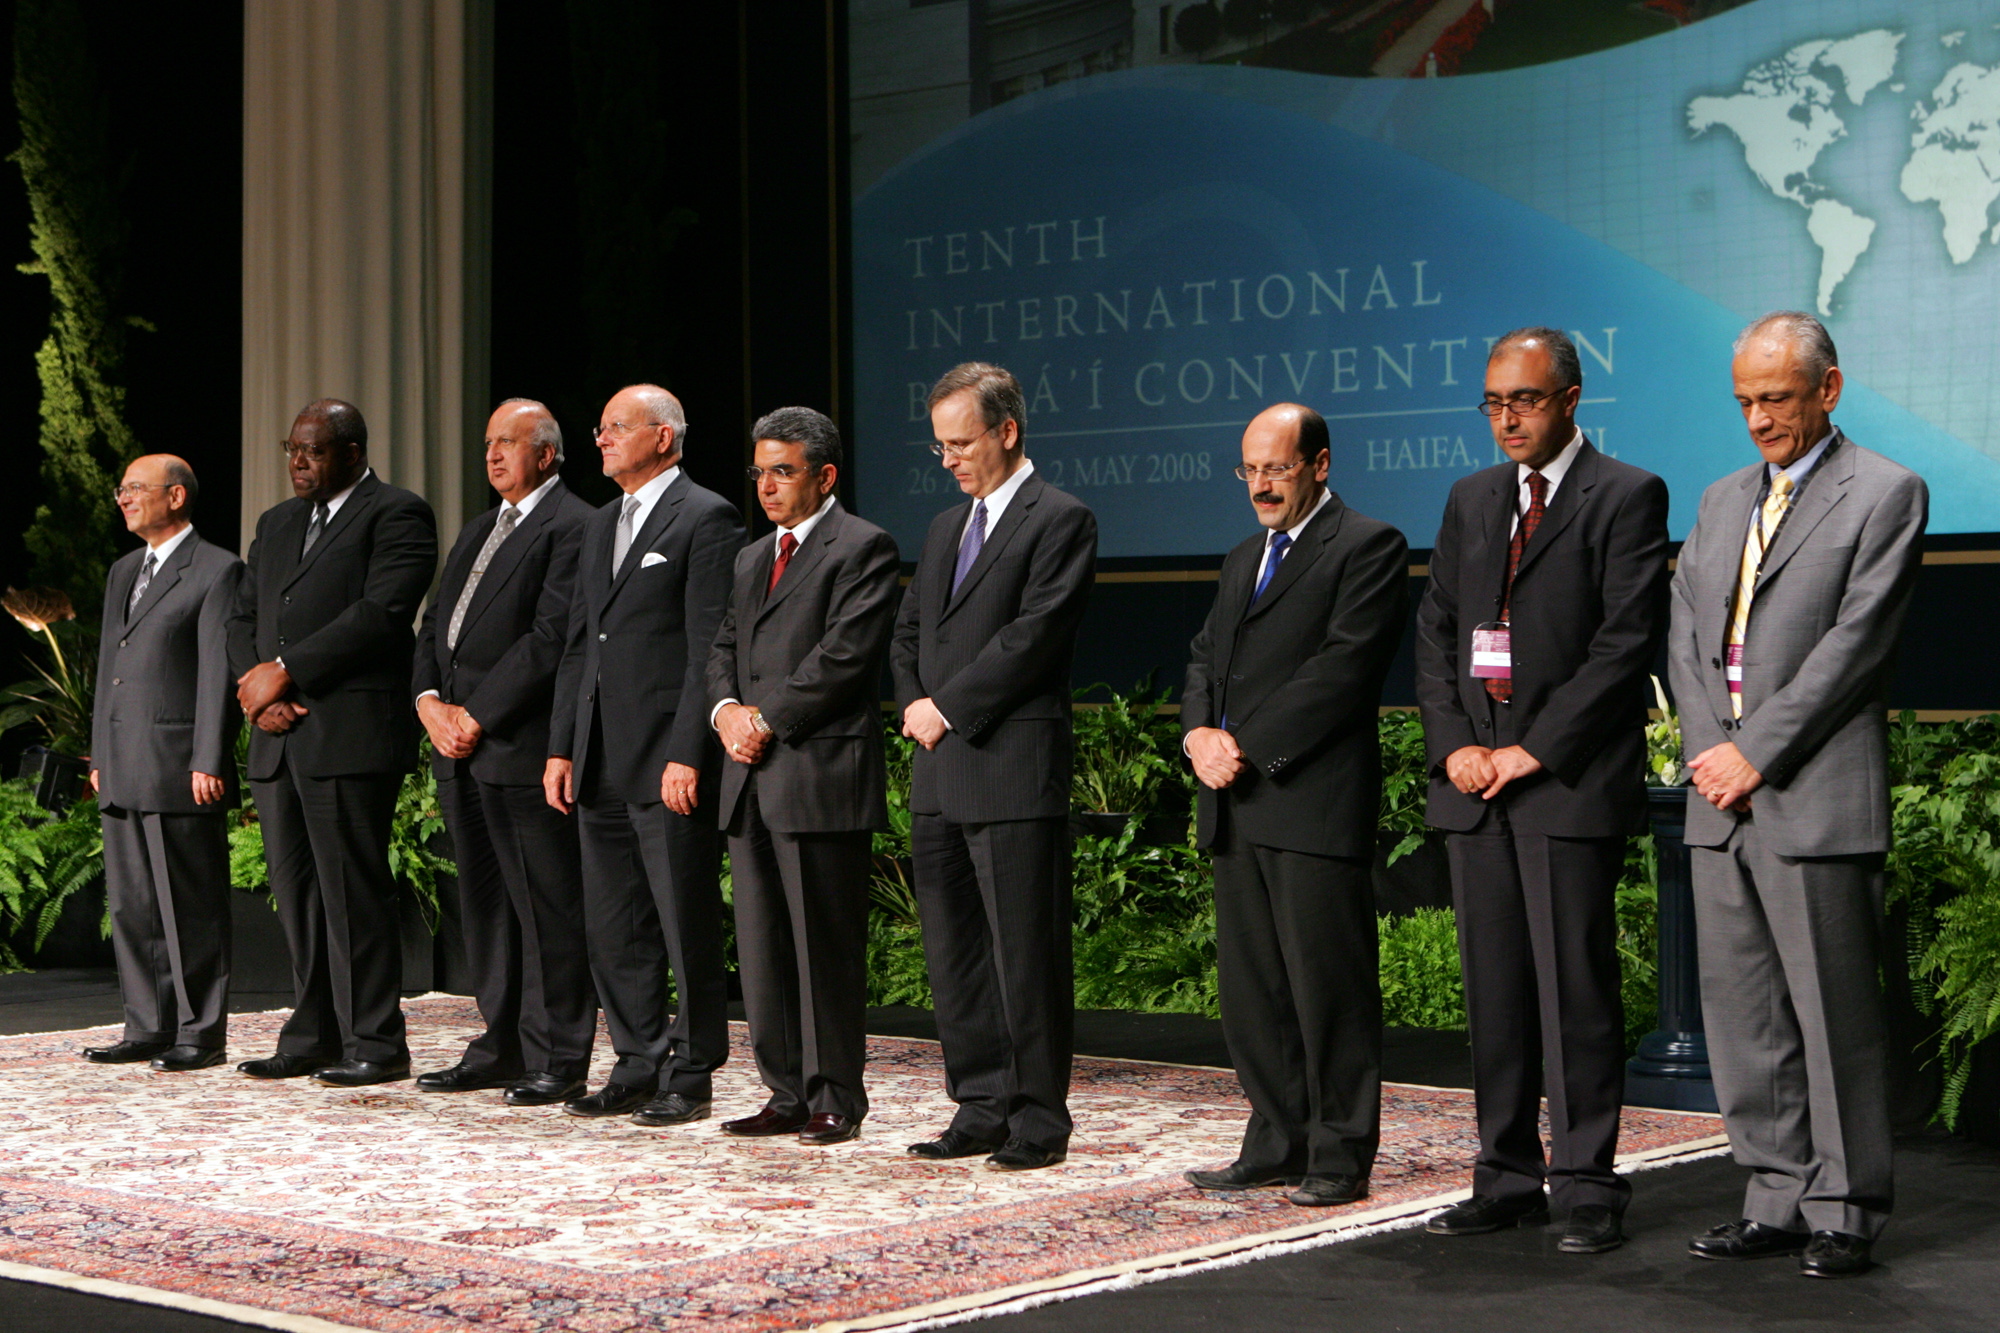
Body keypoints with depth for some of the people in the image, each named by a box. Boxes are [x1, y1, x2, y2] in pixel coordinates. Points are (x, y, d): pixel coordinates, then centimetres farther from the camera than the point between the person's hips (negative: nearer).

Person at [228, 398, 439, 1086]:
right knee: (295, 890, 8)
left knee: (351, 887, -8)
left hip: (351, 735, -8)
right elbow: (243, 618, 20)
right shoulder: (278, 524, 23)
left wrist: (284, 671, -13)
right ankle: (314, 1036, 14)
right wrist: (257, 688, 0)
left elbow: (381, 614, -14)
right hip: (279, 738, 8)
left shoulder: (398, 514, -2)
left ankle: (374, 1043, -3)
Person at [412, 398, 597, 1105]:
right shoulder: (478, 532, 22)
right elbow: (435, 624, 19)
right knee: (484, 902, 12)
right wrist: (430, 701, 1)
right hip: (460, 751, 9)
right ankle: (501, 1048, 20)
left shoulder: (572, 528, -7)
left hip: (523, 747, -9)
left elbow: (551, 638, -16)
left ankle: (557, 1060, 1)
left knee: (547, 906, -4)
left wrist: (478, 716, -15)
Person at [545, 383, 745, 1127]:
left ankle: (690, 1076, 6)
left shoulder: (706, 520, -6)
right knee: (613, 928, 11)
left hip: (669, 764, -8)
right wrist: (562, 748, 13)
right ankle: (638, 1066, 20)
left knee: (687, 925, -2)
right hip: (602, 764, 8)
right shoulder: (600, 528, 19)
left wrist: (686, 756, -17)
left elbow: (710, 650, -12)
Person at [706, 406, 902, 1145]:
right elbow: (723, 649, 20)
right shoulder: (751, 559, 23)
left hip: (822, 778, -8)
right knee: (763, 947, 9)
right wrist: (727, 710, 0)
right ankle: (788, 1094, 16)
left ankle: (835, 1098, 3)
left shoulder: (863, 549, -4)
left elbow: (844, 655, -14)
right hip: (752, 779, 8)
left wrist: (769, 719, -12)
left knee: (825, 945, -4)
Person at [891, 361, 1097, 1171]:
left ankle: (1038, 1120, 3)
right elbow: (908, 634, 22)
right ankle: (981, 1108, 17)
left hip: (1013, 772, -8)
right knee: (954, 953, 10)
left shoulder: (1060, 521, -5)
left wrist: (946, 706, -11)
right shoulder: (946, 528, 21)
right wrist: (914, 705, 3)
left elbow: (1032, 636, -14)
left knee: (1026, 954, -4)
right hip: (939, 776, 8)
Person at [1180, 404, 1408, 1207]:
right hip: (1236, 809, 8)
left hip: (1314, 804, -8)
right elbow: (1204, 659, 20)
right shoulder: (1244, 560, 23)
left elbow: (1345, 665, -14)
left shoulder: (1367, 547, -3)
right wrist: (1201, 735, -2)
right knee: (1250, 990, 9)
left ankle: (1341, 1158, 3)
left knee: (1329, 986, -4)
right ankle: (1278, 1146, 18)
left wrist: (1248, 745, -15)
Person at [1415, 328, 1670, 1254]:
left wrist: (1534, 749, -12)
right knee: (1494, 989, 7)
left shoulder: (1626, 497, -2)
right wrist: (1453, 745, 0)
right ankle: (1507, 1181, 14)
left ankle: (1587, 1189, 1)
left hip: (1572, 780, -6)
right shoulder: (1471, 500, 17)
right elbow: (1435, 631, 16)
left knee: (1576, 986, -5)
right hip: (1474, 776, 6)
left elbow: (1627, 640, -10)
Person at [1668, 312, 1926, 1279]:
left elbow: (1855, 641, -11)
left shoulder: (1885, 494, -2)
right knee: (1742, 1016, 8)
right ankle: (1777, 1200, 16)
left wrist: (1757, 755, -13)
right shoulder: (1721, 502, 19)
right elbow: (1684, 639, 14)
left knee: (1835, 1014, -3)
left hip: (1817, 799, -6)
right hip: (1722, 798, 7)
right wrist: (1710, 749, -2)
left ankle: (1845, 1214, 6)